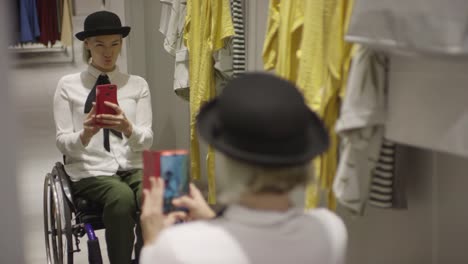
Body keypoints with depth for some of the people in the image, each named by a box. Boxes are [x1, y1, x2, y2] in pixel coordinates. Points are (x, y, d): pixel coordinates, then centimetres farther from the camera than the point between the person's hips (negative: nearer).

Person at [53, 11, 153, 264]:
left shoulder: (138, 84, 10)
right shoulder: (68, 85, 6)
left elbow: (147, 140, 2)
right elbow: (63, 143, 1)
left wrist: (127, 128, -21)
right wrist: (86, 133, -22)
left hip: (133, 166, 2)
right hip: (90, 169, -2)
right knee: (122, 197, -34)